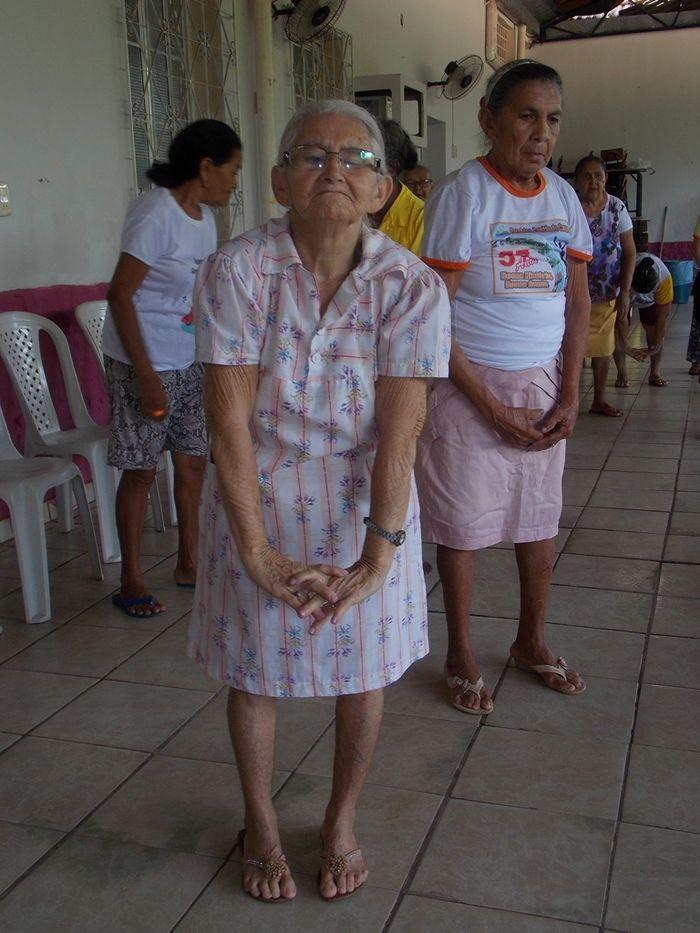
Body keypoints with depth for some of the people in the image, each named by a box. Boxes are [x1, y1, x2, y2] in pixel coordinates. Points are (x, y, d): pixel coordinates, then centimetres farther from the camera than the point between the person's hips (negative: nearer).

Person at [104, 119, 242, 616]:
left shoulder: (203, 215, 8)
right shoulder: (156, 214, -17)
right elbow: (120, 296, -19)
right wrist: (146, 378, -21)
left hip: (190, 361, 8)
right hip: (144, 363, -8)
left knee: (193, 463, 12)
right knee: (142, 470, 1)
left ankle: (188, 562, 29)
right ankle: (131, 581, 16)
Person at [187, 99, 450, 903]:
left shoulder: (411, 286, -13)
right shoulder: (236, 271, -16)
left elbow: (399, 428, -18)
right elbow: (230, 417, -19)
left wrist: (378, 555, -24)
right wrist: (256, 550, -22)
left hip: (364, 498, 1)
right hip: (255, 495, 0)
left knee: (363, 669, 9)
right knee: (253, 667, 10)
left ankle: (341, 823, 36)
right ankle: (260, 827, 37)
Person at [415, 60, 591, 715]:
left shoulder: (563, 196, 5)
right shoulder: (462, 195, -12)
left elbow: (578, 302, 10)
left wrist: (570, 395, -1)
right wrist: (494, 410, -15)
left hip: (544, 387, 5)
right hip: (468, 386, -5)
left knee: (540, 523, 12)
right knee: (462, 525, 5)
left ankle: (531, 643, 33)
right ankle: (460, 657, 24)